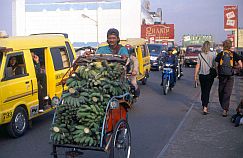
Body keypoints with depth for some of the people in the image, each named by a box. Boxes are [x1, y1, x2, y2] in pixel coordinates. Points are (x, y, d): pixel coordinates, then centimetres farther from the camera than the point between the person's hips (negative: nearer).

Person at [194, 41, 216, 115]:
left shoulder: (200, 55, -2)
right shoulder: (213, 54, -5)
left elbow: (197, 66, -1)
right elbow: (215, 65, -4)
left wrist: (195, 75, 6)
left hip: (202, 75, 2)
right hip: (210, 75, -2)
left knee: (203, 91, 16)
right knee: (207, 91, -2)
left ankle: (204, 106, 27)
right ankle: (205, 107, -13)